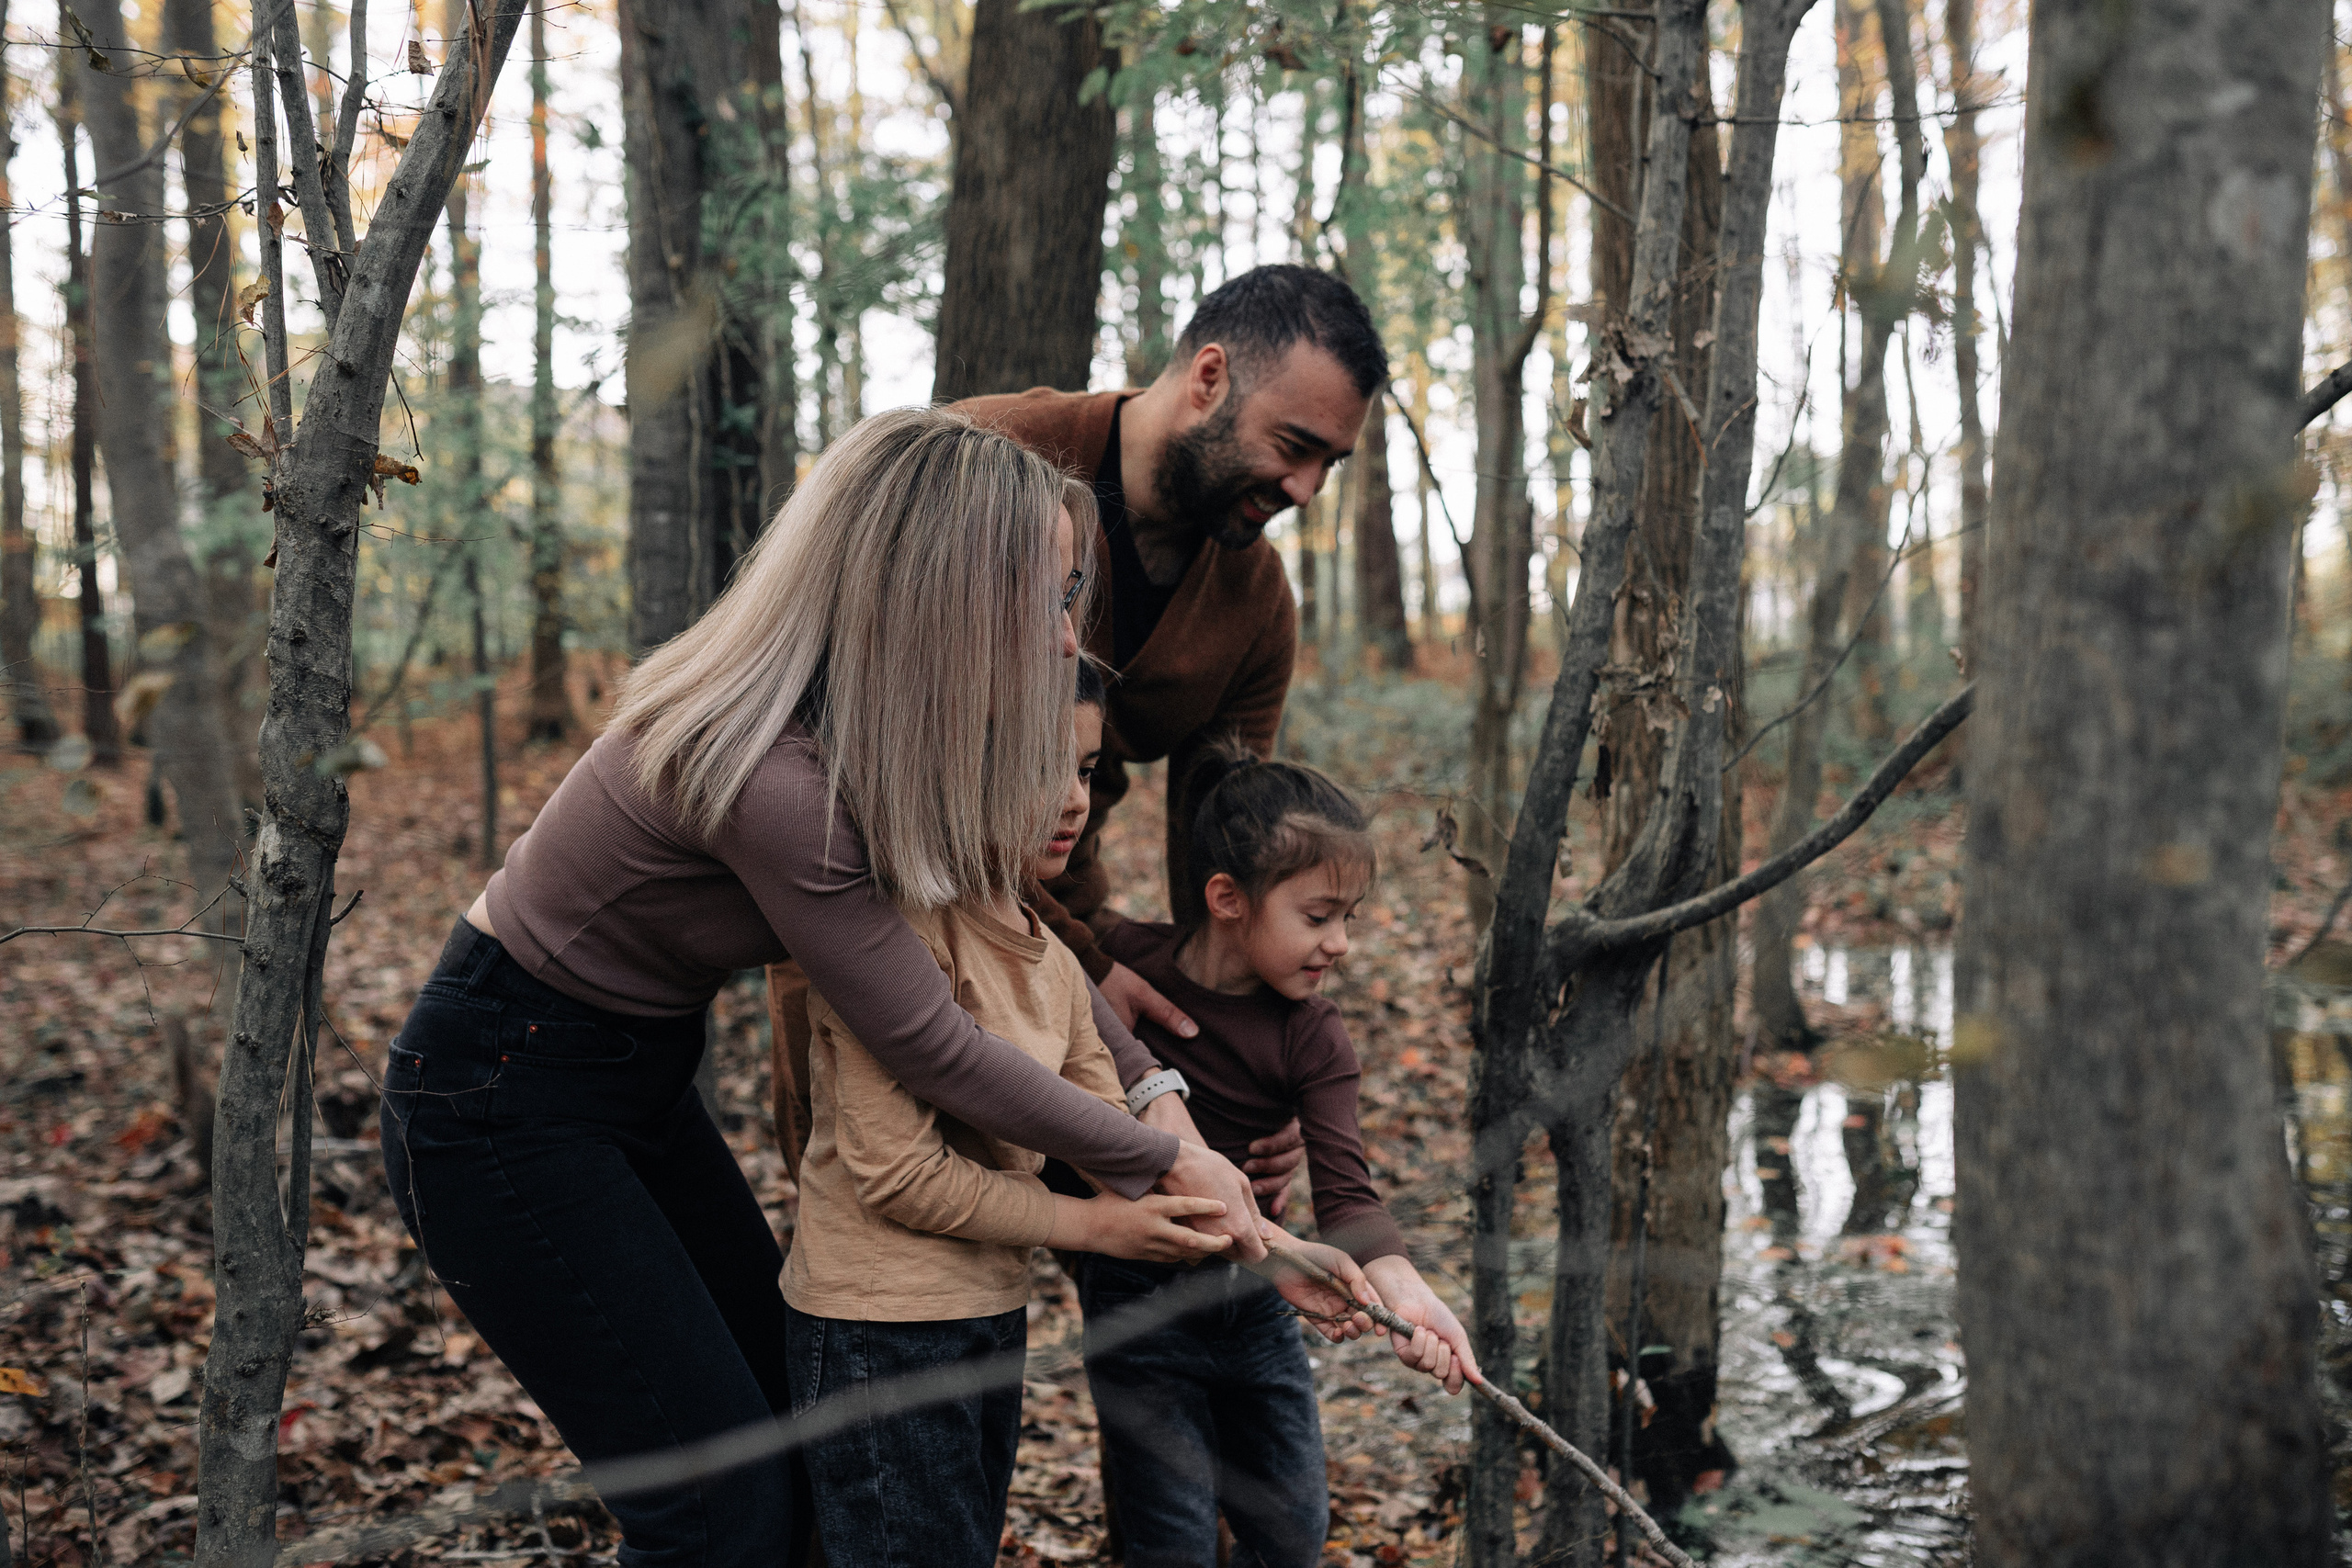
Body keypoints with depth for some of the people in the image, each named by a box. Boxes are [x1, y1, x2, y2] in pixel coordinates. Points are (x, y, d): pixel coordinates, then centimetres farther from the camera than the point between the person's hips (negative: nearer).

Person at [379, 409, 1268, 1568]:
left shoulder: (864, 738, -6)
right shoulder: (769, 780, -33)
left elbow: (994, 917, 7)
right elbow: (932, 1047, -24)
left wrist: (1150, 1087, -2)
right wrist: (1163, 1162, -11)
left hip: (639, 1079, 9)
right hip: (502, 1103, -9)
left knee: (795, 1411, 15)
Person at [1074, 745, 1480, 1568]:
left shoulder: (1313, 1037, -10)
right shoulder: (1119, 964, -15)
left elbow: (1344, 1188, -21)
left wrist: (1399, 1285, -40)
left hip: (1255, 1294, 3)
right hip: (1141, 1299, -3)